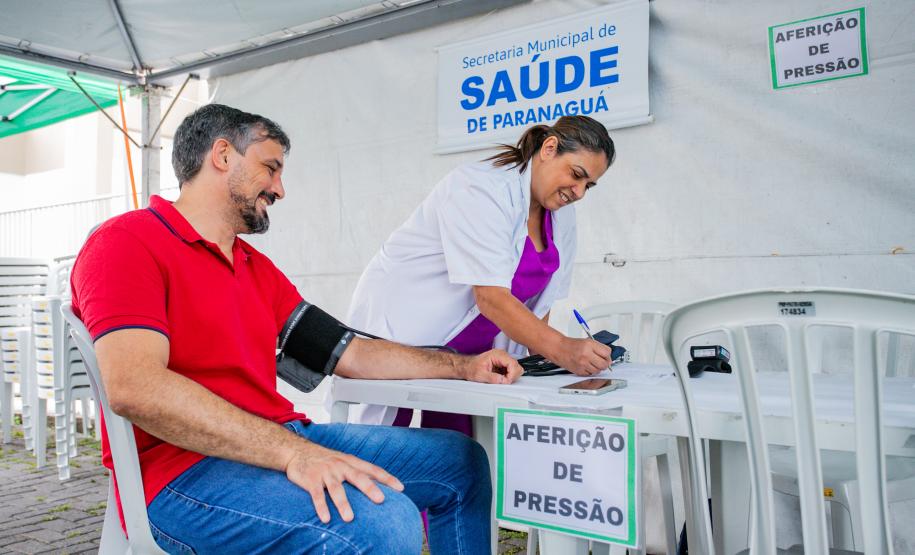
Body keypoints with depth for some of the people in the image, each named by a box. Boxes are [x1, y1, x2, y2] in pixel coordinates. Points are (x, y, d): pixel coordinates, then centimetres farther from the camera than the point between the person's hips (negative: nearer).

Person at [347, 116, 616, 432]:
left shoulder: (562, 216, 3)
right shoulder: (481, 189, -22)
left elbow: (539, 302, 5)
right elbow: (491, 297, -31)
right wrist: (561, 349, -38)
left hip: (469, 353, 7)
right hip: (397, 336, -7)